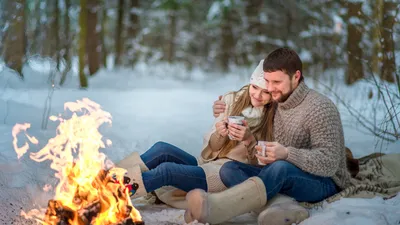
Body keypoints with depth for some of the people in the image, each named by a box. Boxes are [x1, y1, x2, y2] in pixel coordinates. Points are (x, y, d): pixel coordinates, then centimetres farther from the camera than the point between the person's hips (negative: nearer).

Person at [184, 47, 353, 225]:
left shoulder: (320, 108, -15)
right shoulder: (277, 103, 7)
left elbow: (329, 163, -23)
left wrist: (287, 154, -38)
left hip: (324, 182, -7)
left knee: (280, 168, -39)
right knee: (229, 169, -14)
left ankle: (214, 207, -59)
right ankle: (287, 207, -40)